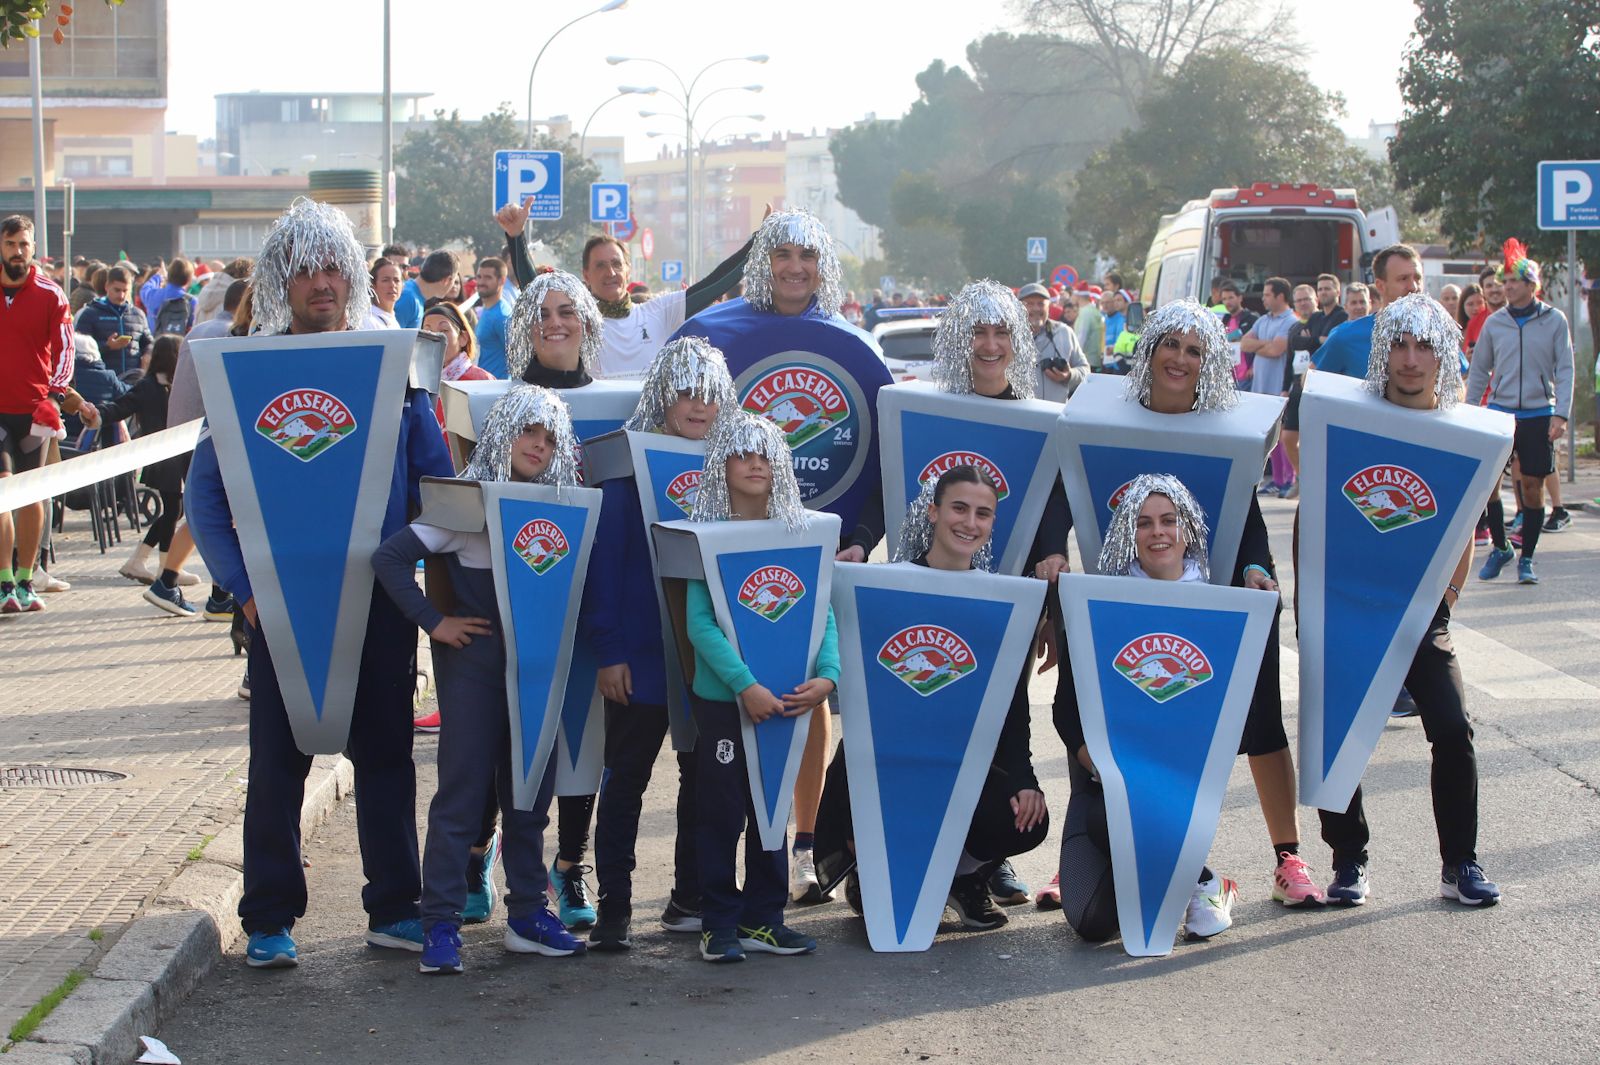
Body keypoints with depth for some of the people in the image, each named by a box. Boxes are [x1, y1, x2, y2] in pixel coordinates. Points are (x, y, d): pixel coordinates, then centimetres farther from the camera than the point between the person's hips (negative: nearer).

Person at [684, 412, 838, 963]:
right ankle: (719, 923, 10)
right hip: (722, 695, -4)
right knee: (721, 811, 1)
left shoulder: (798, 533, 4)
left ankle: (763, 919, 22)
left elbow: (822, 611, 1)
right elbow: (699, 622, -15)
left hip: (784, 696, 4)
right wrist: (744, 684, -24)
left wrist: (827, 674, -15)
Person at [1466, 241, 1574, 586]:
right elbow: (1479, 370, 10)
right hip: (1499, 411, 2)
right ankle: (1499, 547, 16)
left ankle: (1526, 559, 13)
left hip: (1539, 415, -2)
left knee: (1532, 485, 1)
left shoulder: (1554, 320, -1)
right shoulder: (1494, 322, 4)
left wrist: (1561, 414, -10)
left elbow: (1564, 370, -1)